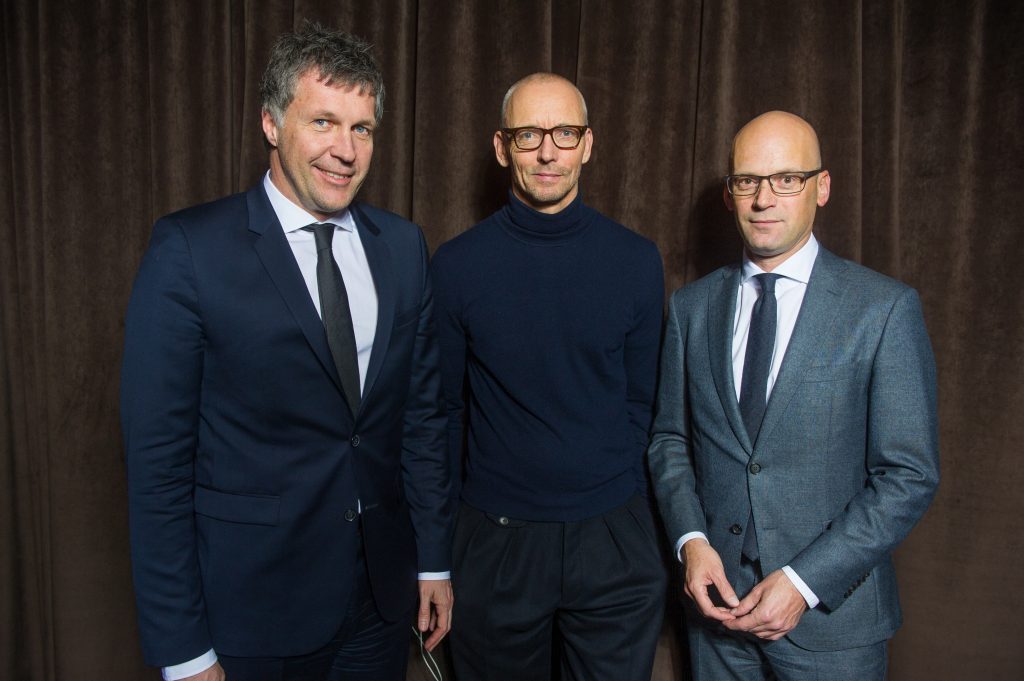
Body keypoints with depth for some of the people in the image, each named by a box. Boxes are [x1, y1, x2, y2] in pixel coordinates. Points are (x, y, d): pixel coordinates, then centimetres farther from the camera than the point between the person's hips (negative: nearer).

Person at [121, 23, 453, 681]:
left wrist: (434, 560, 8)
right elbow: (157, 454, -12)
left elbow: (424, 411, 6)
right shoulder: (188, 249, -12)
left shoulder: (403, 244, 1)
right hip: (254, 607, -4)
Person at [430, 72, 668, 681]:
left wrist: (617, 499, 2)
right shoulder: (456, 265, -5)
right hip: (496, 538, 0)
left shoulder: (636, 261, -3)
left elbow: (642, 398, 4)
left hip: (613, 539, 1)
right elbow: (443, 406, 2)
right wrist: (449, 515, 3)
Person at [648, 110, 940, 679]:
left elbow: (910, 475, -10)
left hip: (831, 611, -2)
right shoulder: (691, 306, 2)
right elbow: (670, 438, 7)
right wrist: (691, 540, -8)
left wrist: (804, 582, -15)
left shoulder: (885, 307, -9)